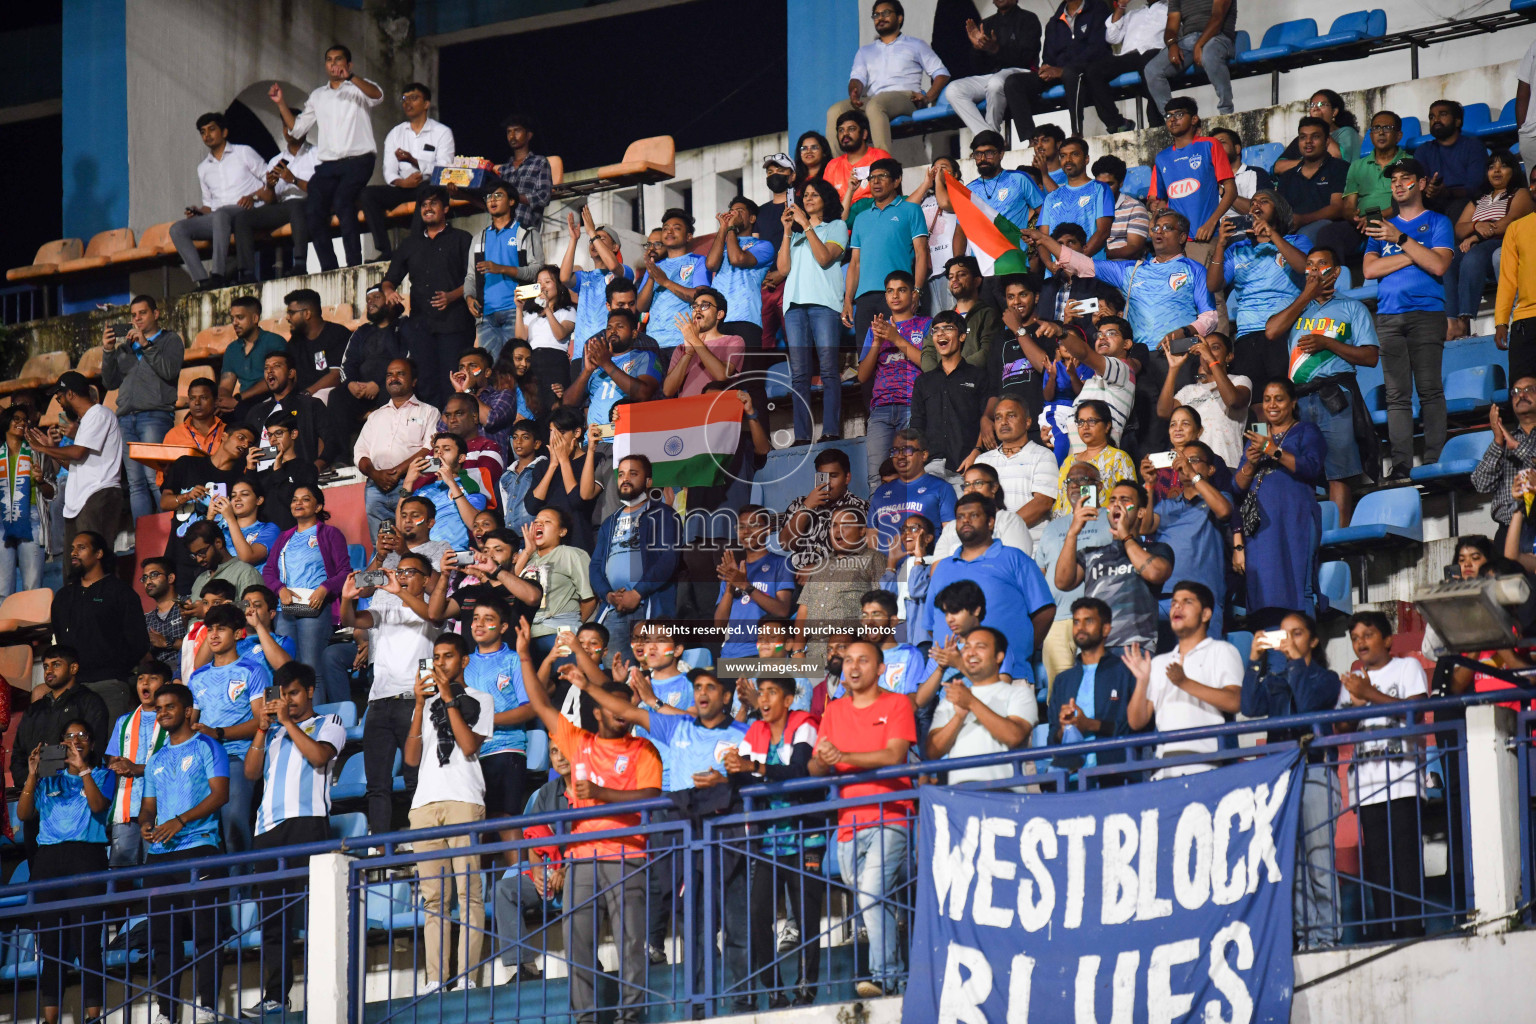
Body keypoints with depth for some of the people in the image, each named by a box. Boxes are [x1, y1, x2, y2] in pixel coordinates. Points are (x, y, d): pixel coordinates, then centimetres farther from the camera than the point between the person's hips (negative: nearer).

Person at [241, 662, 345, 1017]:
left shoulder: (327, 724, 11)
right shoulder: (272, 731, 24)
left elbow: (318, 755, -10)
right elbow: (251, 771, 12)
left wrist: (288, 722, -4)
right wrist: (263, 726, 5)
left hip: (307, 820, -5)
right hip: (269, 827, 5)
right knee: (273, 916, 3)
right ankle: (275, 995, 6)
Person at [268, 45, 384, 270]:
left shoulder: (358, 88, 10)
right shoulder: (317, 96, 25)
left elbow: (377, 96, -14)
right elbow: (296, 129, 23)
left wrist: (350, 77, -28)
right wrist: (281, 104, 10)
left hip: (357, 160, -5)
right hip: (327, 165, 5)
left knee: (342, 203, -28)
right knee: (315, 212, -14)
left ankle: (354, 265, -27)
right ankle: (329, 269, -9)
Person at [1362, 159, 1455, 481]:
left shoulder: (1437, 223, 9)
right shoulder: (1383, 227, 20)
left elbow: (1438, 265, -8)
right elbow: (1370, 269, 6)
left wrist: (1401, 239, -9)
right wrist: (1414, 255, -2)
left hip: (1427, 312, -3)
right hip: (1388, 316, 4)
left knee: (1430, 389, -9)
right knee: (1396, 394, -2)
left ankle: (1434, 462, -10)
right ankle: (1401, 466, -5)